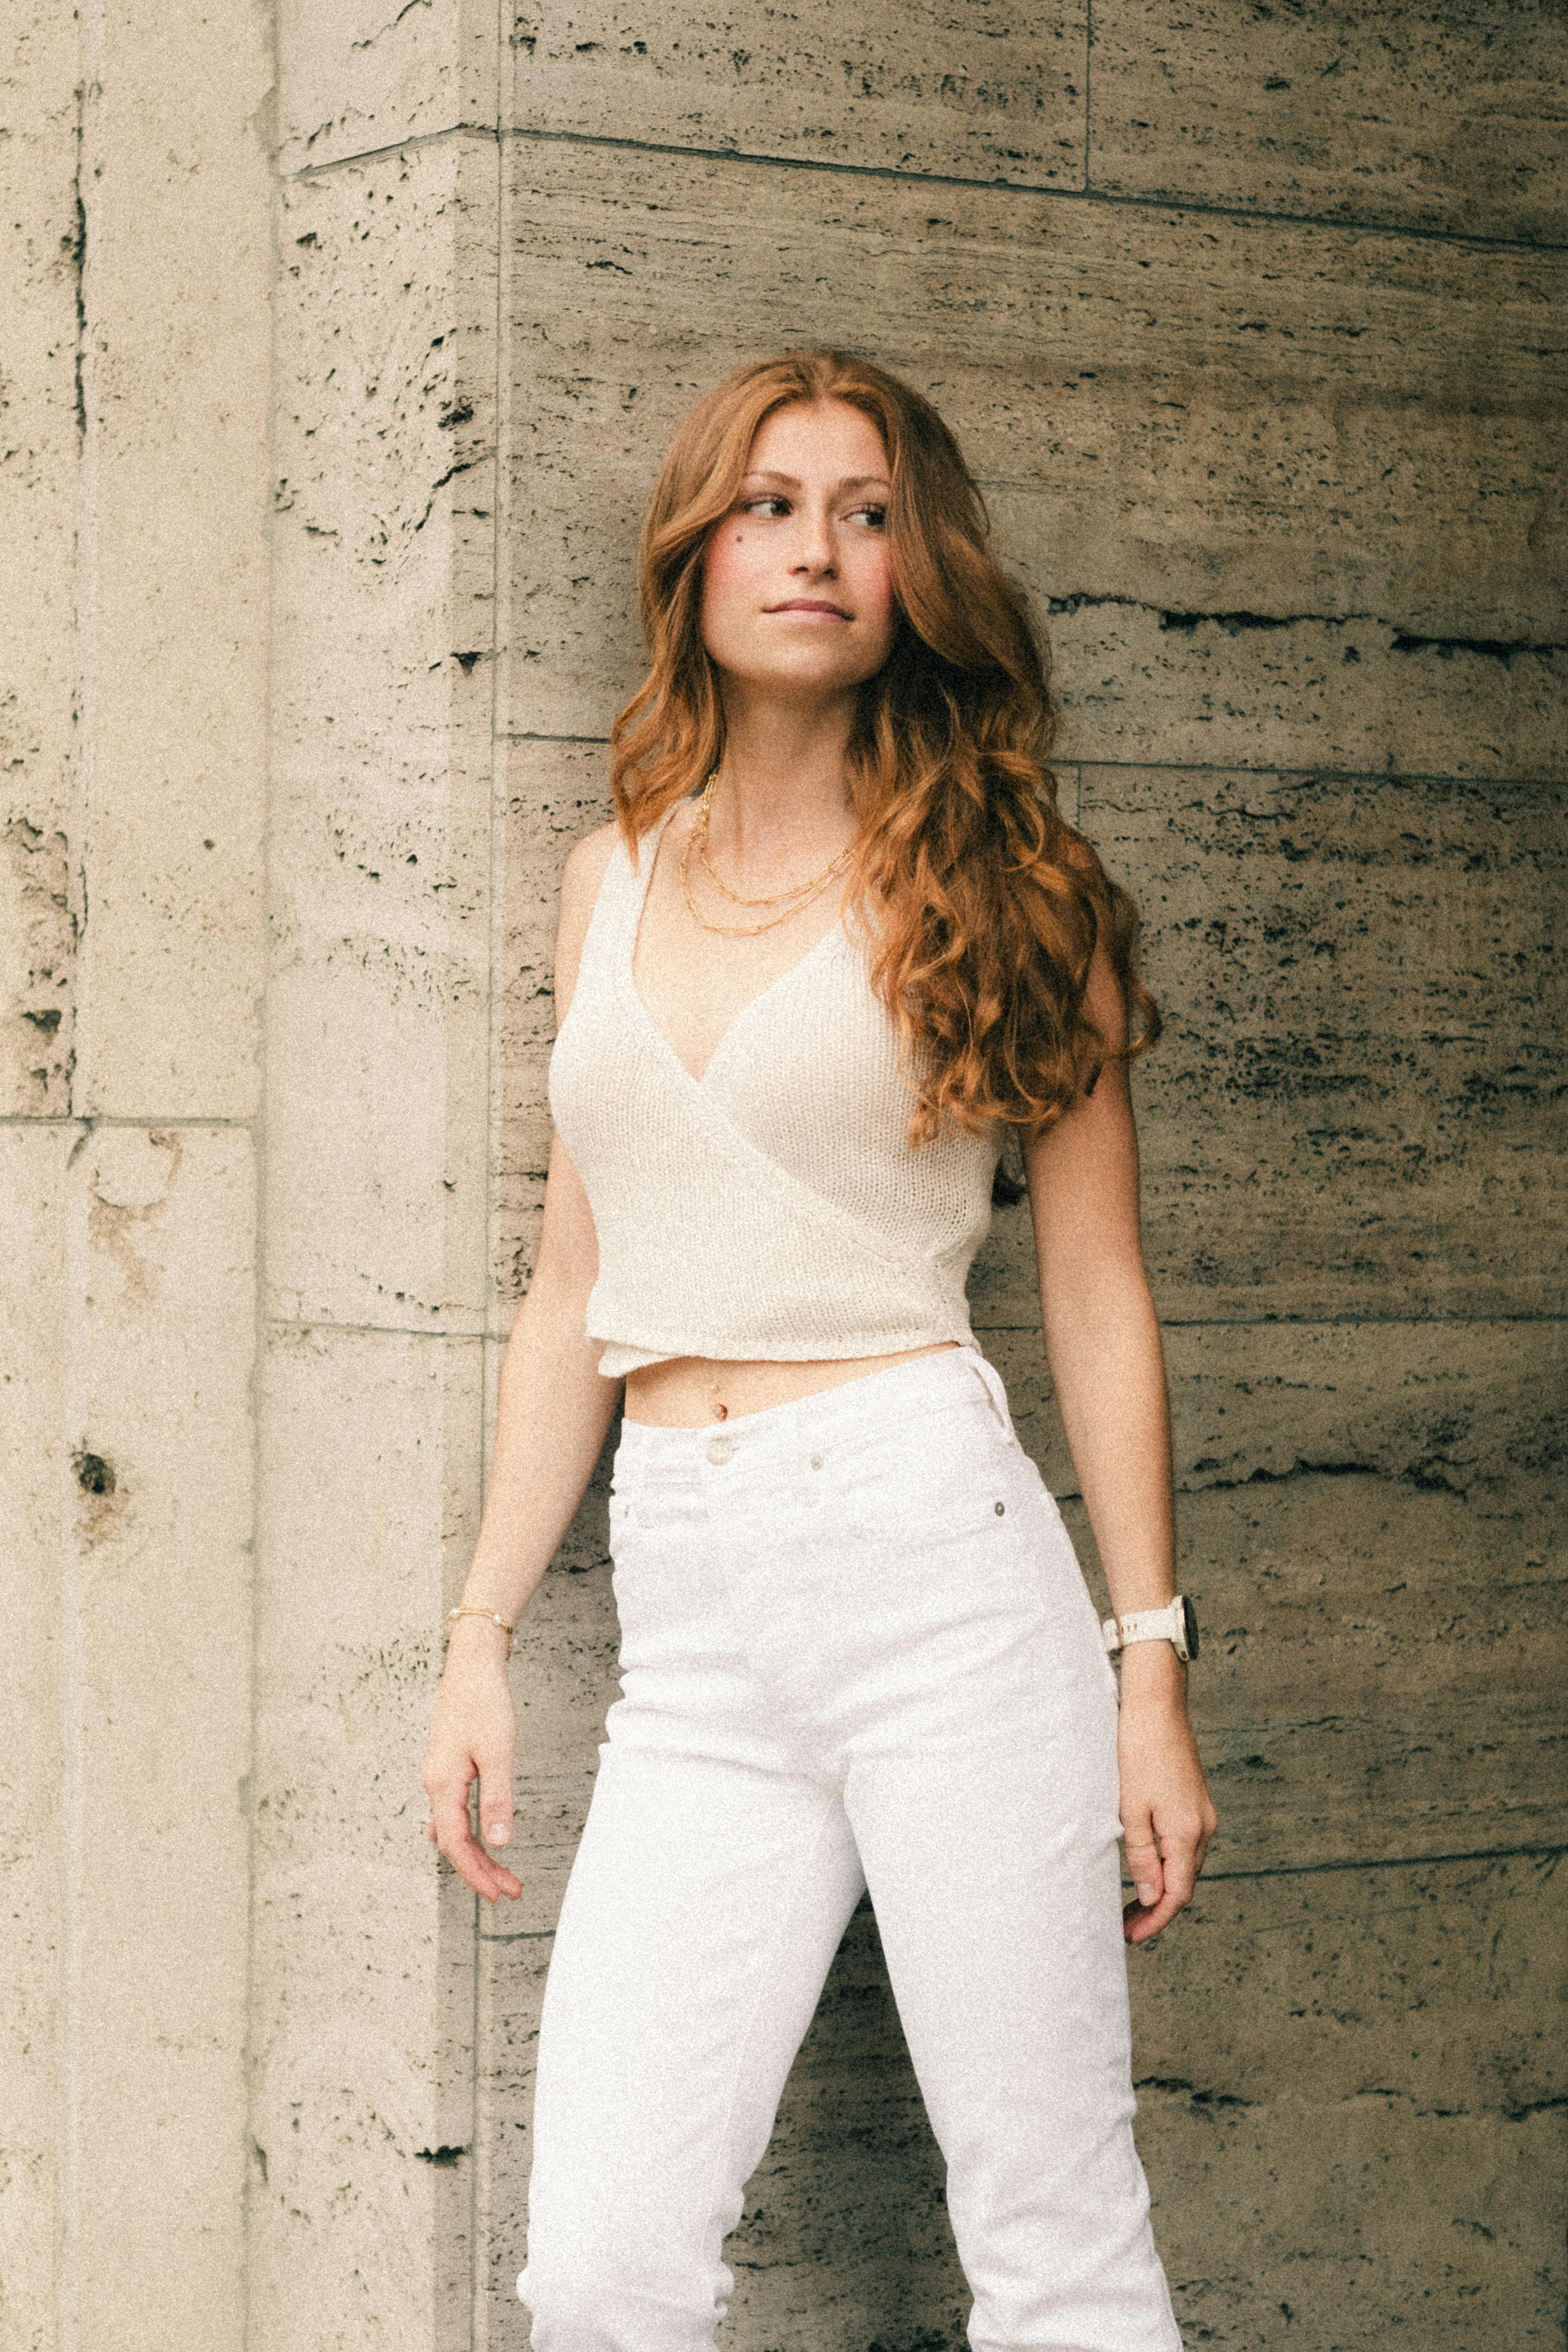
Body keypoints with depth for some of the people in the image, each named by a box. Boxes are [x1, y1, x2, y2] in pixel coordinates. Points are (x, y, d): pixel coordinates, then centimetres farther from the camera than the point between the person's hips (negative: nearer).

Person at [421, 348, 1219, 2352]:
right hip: (692, 1622, 4)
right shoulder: (615, 877, 16)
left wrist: (1151, 1668, -2)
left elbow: (1097, 1297, 3)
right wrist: (482, 1639, 16)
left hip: (934, 1554, -4)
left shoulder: (989, 882, 3)